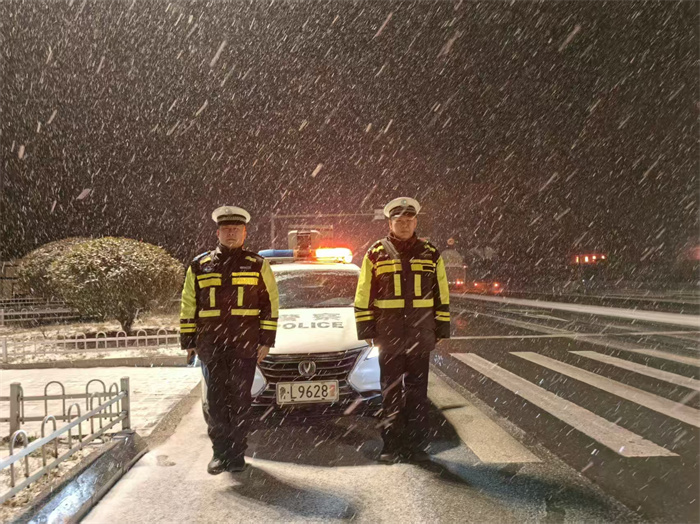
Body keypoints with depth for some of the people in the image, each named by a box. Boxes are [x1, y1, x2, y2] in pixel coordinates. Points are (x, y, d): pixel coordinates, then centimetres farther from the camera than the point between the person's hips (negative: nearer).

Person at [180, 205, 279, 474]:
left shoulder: (258, 265, 6)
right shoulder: (199, 266, 11)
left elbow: (271, 303, 5)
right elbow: (188, 305, 14)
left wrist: (266, 340, -1)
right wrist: (189, 340, 9)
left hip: (245, 345, -1)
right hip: (211, 346, 2)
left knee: (241, 401, 4)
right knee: (216, 401, 6)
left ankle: (236, 454, 16)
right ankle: (220, 453, 20)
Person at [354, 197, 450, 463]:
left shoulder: (430, 254, 7)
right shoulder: (375, 254, 2)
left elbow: (442, 296, 10)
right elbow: (363, 296, 3)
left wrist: (441, 330, 6)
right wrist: (366, 331, -2)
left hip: (421, 336, 1)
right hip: (388, 336, -1)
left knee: (418, 392, 9)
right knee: (391, 393, 7)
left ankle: (416, 446, 20)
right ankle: (391, 446, 18)